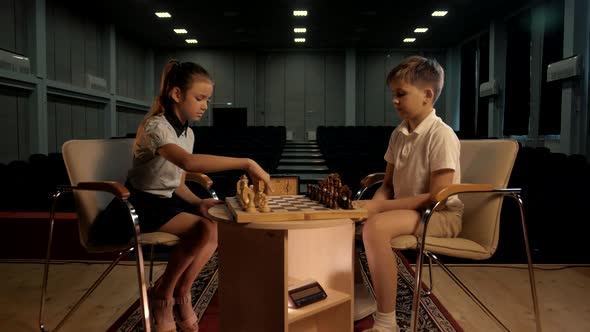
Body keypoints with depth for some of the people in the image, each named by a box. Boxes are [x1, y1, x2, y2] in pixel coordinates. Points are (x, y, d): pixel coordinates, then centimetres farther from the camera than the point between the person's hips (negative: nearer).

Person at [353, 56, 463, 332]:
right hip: (405, 208, 8)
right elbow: (388, 185, 11)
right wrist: (372, 205, -11)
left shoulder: (442, 136, -18)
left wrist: (379, 207, -24)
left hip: (441, 215, -8)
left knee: (376, 227, -33)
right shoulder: (398, 134, 5)